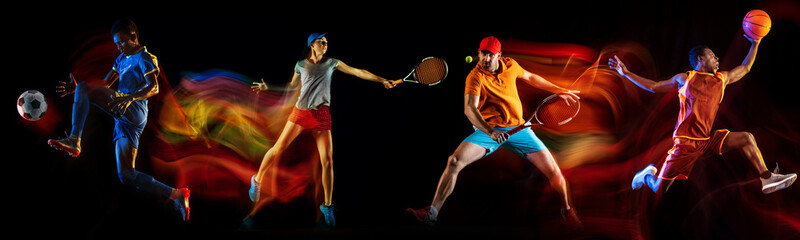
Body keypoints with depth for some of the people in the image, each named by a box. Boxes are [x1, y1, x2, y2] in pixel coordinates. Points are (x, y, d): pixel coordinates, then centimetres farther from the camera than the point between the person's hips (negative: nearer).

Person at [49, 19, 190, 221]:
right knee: (126, 176, 2)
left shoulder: (145, 58, 1)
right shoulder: (122, 58, 27)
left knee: (84, 89, -22)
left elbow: (154, 88, -14)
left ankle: (74, 140, -30)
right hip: (124, 119, 9)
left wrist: (129, 97, -30)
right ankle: (175, 195, 4)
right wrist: (75, 89, 11)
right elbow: (105, 85, 24)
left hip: (134, 112, -9)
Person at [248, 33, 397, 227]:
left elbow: (357, 72, 6)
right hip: (300, 112, 0)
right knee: (278, 148, -4)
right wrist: (267, 87, 12)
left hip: (322, 115, 0)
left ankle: (327, 205, 4)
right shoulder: (301, 65, 8)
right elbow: (291, 86, 21)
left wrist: (382, 80, 2)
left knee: (327, 160, -6)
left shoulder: (332, 63, 8)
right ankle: (257, 180, 22)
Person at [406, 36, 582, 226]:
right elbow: (469, 108, -27)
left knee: (553, 171, -6)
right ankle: (432, 214, -18)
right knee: (455, 161, -25)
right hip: (489, 130, -3)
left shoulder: (510, 66, 0)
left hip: (518, 128, 3)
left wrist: (558, 91, 28)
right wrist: (489, 131, -43)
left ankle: (566, 210, 23)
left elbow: (530, 77, 23)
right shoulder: (475, 77, -13)